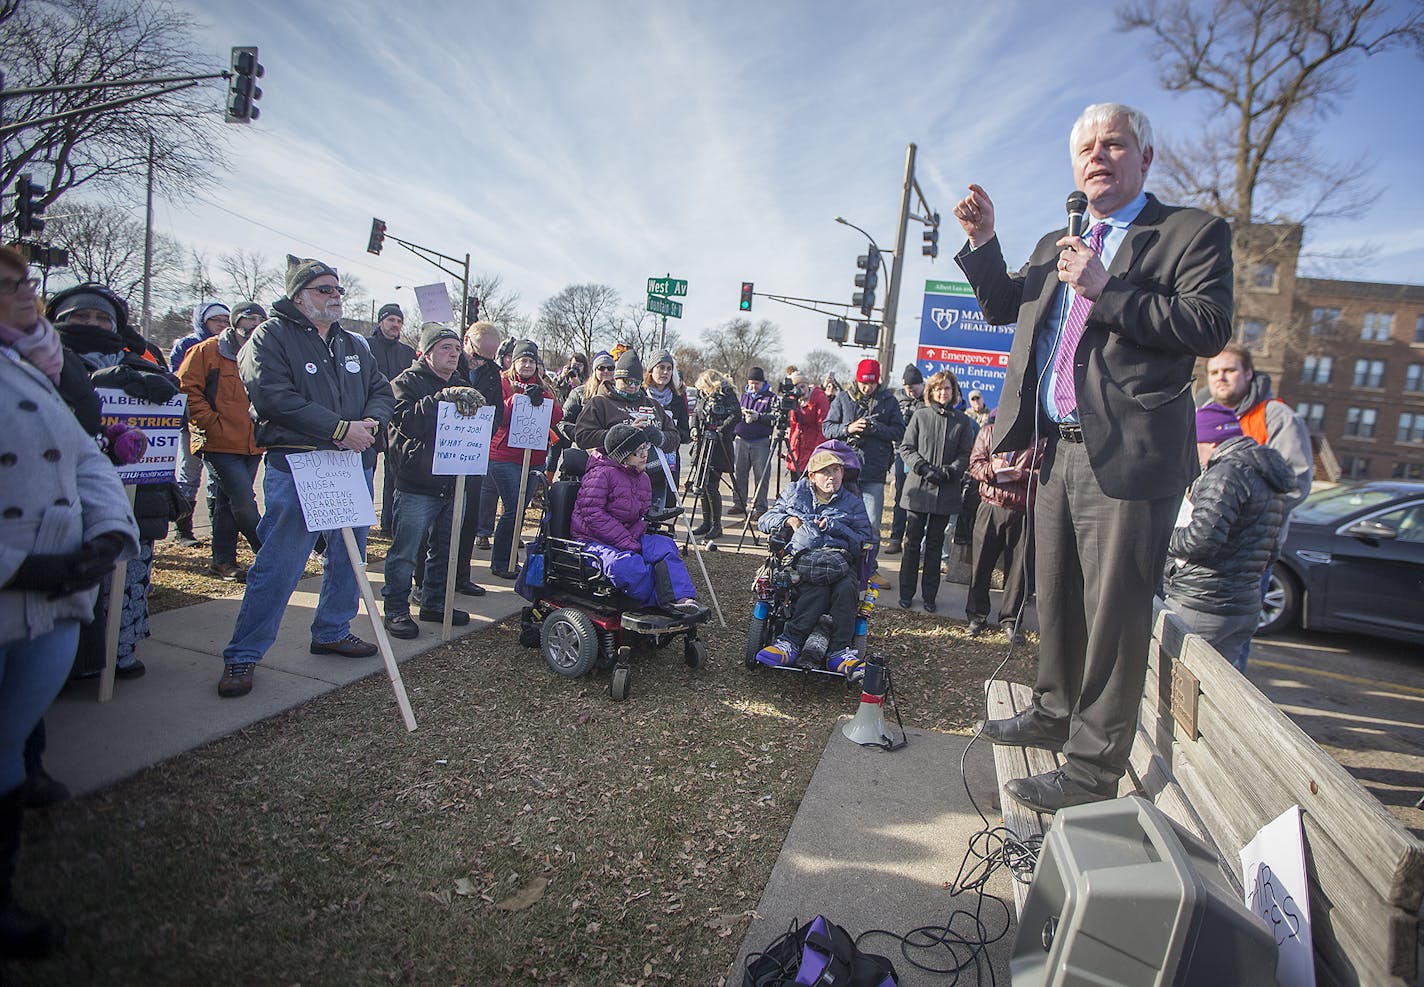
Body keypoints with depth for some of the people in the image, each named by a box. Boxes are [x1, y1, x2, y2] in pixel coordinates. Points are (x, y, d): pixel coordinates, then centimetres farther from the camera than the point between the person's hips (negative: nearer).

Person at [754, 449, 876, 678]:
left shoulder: (854, 504, 20)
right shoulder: (794, 492, 22)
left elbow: (865, 541, 9)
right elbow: (764, 521, 22)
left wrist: (834, 526, -3)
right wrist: (787, 519, 2)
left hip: (839, 555, 1)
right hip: (802, 556, 0)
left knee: (846, 588, -35)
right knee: (818, 588, -36)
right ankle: (838, 650, -32)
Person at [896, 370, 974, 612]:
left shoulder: (962, 421, 6)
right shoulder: (920, 416, 4)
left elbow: (966, 455, 4)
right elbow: (906, 448, 1)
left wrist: (949, 471, -13)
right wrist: (924, 468, -13)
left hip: (946, 492, 1)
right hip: (918, 488, -1)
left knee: (935, 544, 8)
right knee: (912, 542, 3)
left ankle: (929, 596, 17)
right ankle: (906, 593, 13)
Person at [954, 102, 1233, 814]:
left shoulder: (1192, 233, 0)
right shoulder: (1055, 246, 20)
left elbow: (1211, 329, -12)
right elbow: (1002, 308, 23)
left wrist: (1105, 290, -17)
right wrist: (982, 243, 9)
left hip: (1130, 457, -7)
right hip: (1060, 451, 7)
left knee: (1113, 616, -3)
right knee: (1058, 600, 18)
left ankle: (1093, 767, 9)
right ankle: (1055, 713, 37)